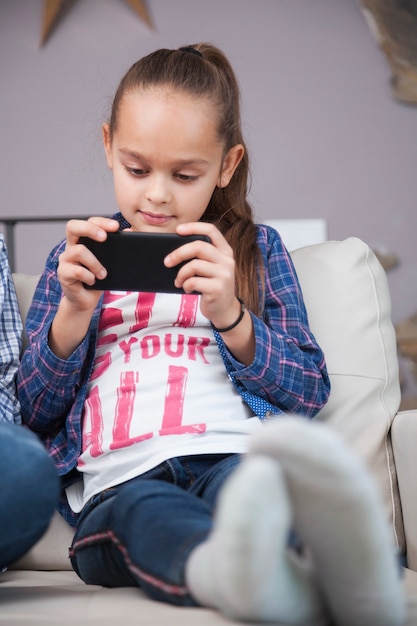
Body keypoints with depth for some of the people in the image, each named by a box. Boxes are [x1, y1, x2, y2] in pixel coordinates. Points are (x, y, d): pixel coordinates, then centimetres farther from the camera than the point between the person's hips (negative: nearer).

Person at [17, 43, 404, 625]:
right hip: (116, 481, 0)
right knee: (146, 515, -39)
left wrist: (230, 317, -3)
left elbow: (310, 394, 15)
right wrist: (73, 311, 1)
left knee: (246, 485, -40)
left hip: (233, 453, 0)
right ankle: (235, 569, -73)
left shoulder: (257, 249, 24)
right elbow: (32, 412, 20)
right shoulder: (77, 259, 26)